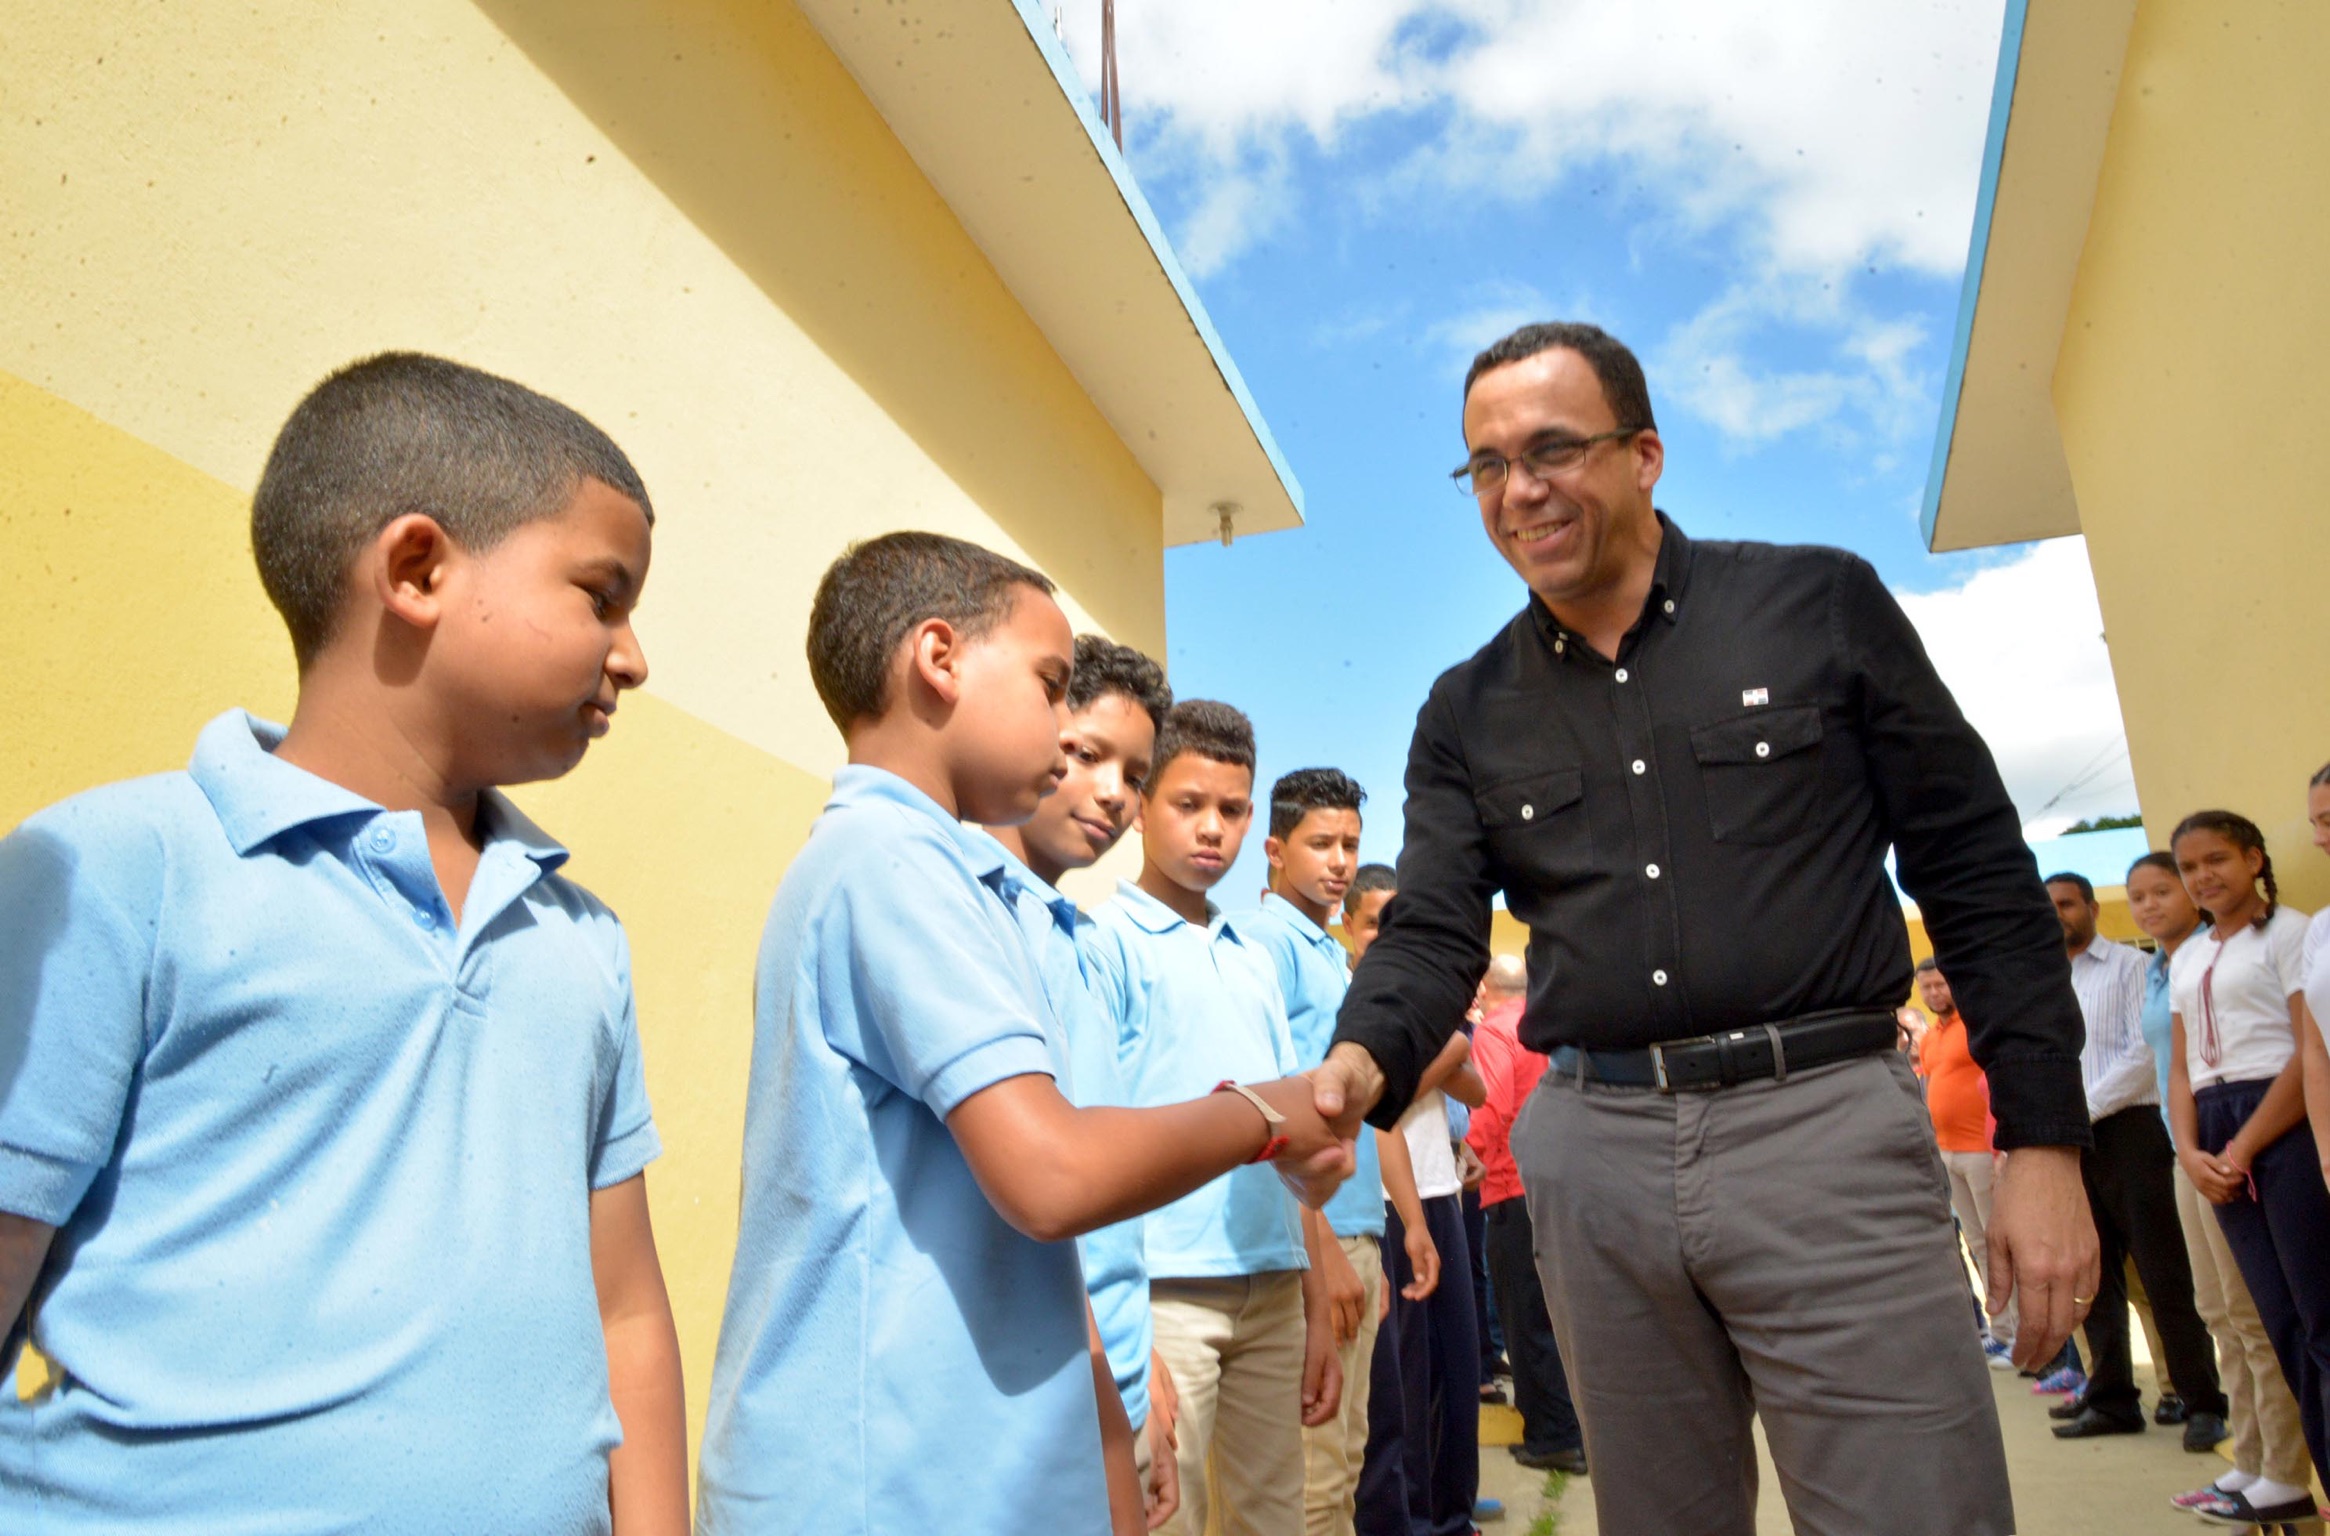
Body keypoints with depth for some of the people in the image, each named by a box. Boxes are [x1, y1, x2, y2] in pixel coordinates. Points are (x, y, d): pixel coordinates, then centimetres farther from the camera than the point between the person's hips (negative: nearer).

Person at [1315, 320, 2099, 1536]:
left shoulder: (1820, 604, 2)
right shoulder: (1467, 713, 10)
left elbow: (1977, 875, 2)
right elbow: (1433, 931, 3)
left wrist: (2042, 1142, -3)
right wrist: (1363, 1058, -20)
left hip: (1826, 1125, -3)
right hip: (1591, 1151, 3)